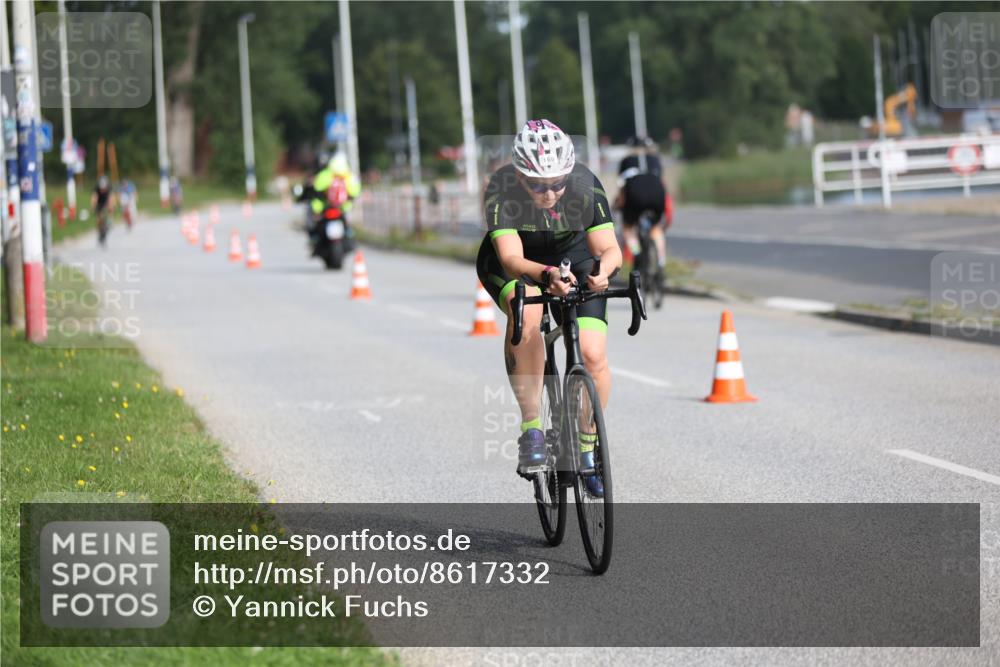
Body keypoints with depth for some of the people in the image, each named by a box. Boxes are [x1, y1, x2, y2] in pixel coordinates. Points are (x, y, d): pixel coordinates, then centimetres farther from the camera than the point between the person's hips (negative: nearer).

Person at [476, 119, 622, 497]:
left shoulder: (586, 186, -27)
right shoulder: (501, 190, -32)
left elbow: (609, 248, -30)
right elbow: (512, 259, -41)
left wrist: (603, 270, -54)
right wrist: (547, 275, -61)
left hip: (573, 258, 2)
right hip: (517, 262, -2)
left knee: (593, 356, -15)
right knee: (527, 311, -36)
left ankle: (587, 444, 12)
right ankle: (532, 427, -27)